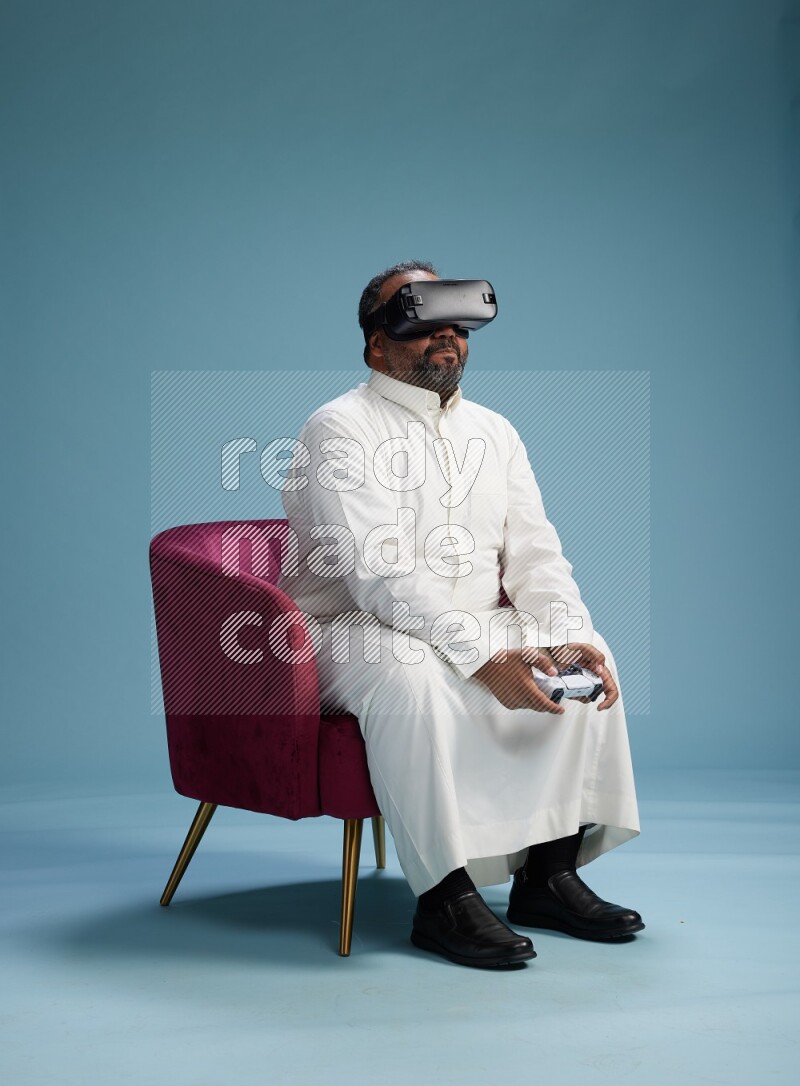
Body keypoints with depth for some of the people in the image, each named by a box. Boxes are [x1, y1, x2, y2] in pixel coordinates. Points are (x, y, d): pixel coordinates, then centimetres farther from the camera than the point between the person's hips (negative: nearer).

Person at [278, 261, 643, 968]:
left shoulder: (494, 432, 12)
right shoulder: (342, 431, -11)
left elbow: (534, 557, 6)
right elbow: (381, 578, -23)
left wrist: (568, 640, -15)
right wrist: (486, 660, -32)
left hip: (475, 628, 7)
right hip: (350, 631, -7)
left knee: (586, 658, -11)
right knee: (413, 674, -37)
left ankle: (550, 872, -7)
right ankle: (445, 898, -29)